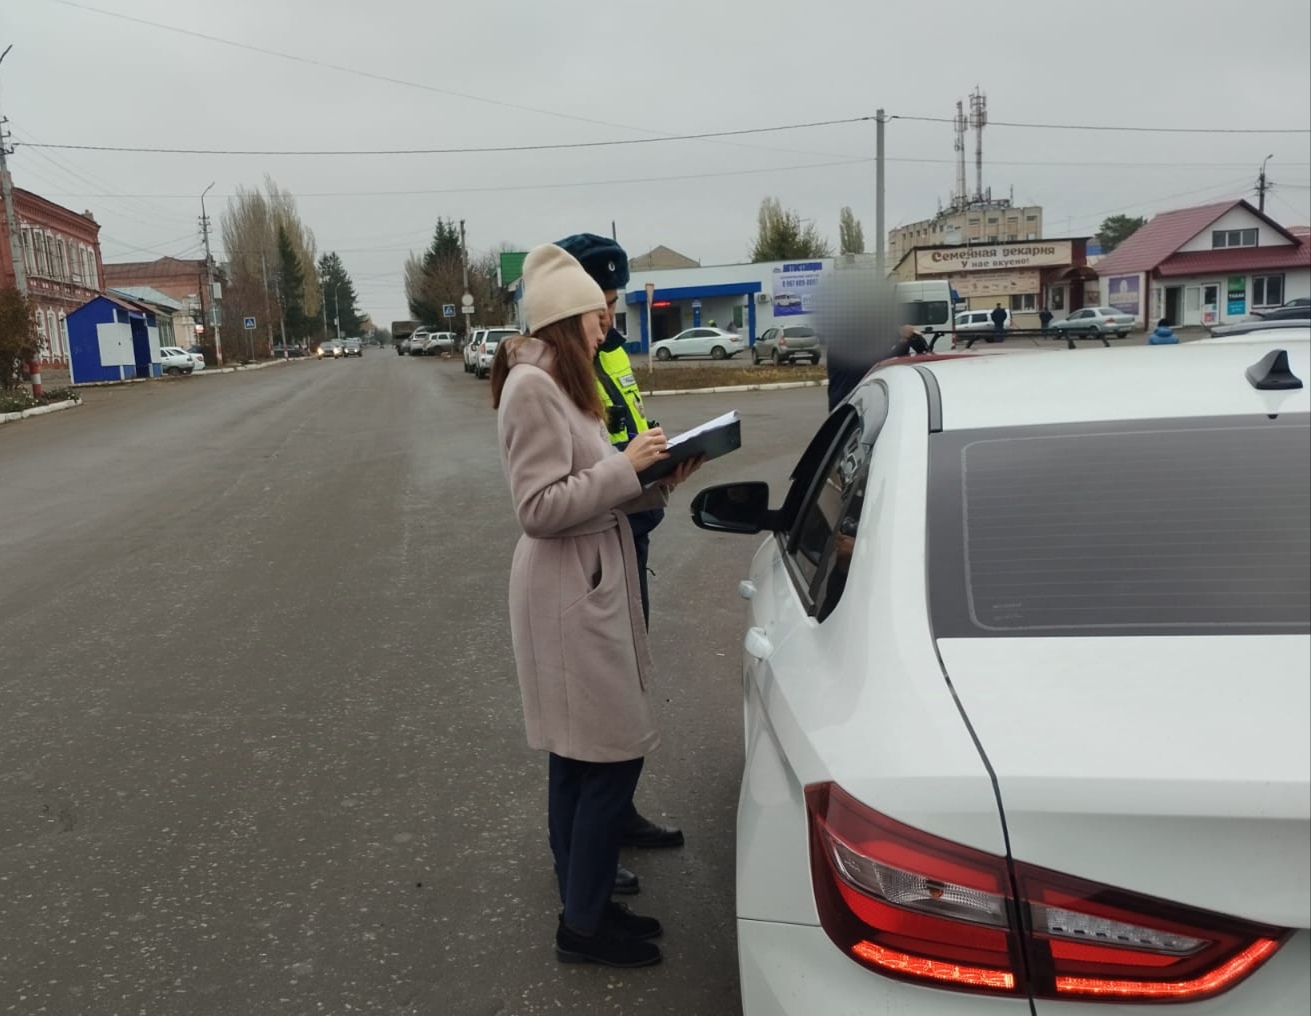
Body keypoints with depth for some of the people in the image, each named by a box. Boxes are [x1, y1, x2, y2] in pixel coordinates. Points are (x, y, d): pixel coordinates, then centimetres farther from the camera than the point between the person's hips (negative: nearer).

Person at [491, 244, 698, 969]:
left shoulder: (562, 383, 16)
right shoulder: (531, 388, -15)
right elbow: (540, 508, -20)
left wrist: (659, 481, 3)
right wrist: (626, 466, -18)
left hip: (591, 587, 10)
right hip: (569, 594, -10)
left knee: (576, 760, 16)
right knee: (613, 759, -2)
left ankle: (583, 907, 29)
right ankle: (583, 926, 14)